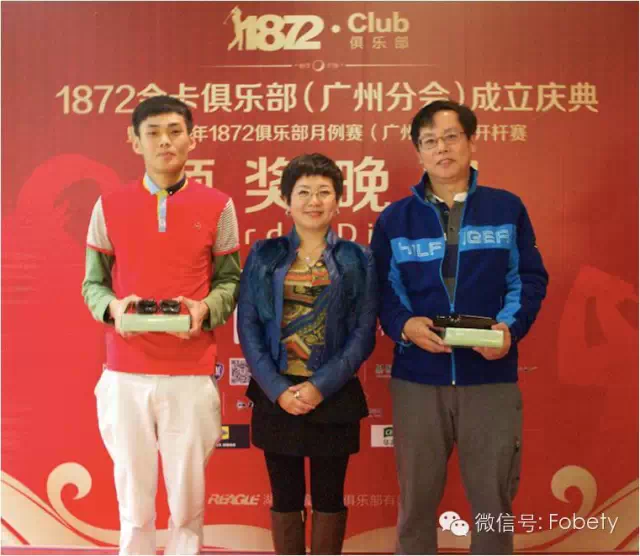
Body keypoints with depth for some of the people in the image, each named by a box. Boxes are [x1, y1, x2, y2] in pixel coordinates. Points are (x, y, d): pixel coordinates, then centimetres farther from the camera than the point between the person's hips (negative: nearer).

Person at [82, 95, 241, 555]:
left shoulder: (218, 206, 2)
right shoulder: (109, 207, 4)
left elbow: (230, 280, 5)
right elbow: (92, 283, 7)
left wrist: (205, 309, -14)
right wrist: (112, 307, -13)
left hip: (192, 375, 0)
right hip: (125, 374, 1)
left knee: (188, 497, 9)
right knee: (133, 497, 11)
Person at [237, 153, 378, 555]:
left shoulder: (358, 260, 1)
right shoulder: (264, 256, 3)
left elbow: (364, 333, -4)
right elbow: (248, 328, -1)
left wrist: (321, 387, -13)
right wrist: (278, 389, -11)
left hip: (333, 398, 0)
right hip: (276, 396, 1)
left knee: (329, 497, 11)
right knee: (286, 497, 11)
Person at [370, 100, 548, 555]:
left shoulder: (507, 208, 4)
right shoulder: (394, 219, 5)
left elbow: (530, 278, 4)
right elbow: (382, 289, 4)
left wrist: (511, 327, -13)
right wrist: (403, 325, -16)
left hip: (492, 379, 0)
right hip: (417, 379, 1)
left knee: (493, 499, 11)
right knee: (416, 500, 13)